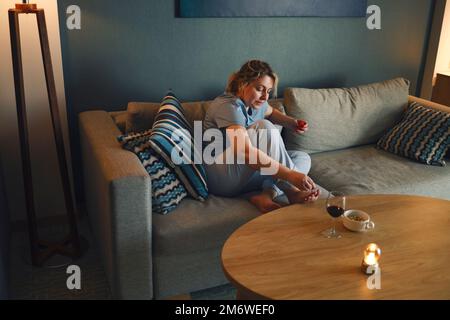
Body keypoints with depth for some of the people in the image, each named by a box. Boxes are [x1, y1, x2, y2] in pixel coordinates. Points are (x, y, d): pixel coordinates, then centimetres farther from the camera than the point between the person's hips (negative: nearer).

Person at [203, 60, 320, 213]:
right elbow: (245, 152, -35)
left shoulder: (254, 102, 7)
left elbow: (270, 112, 33)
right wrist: (291, 175, -39)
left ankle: (266, 195, -23)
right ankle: (291, 191, -19)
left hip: (246, 175, 10)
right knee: (264, 128, -25)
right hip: (222, 179, -10)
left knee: (303, 158, 1)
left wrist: (292, 123, 10)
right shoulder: (229, 106, -20)